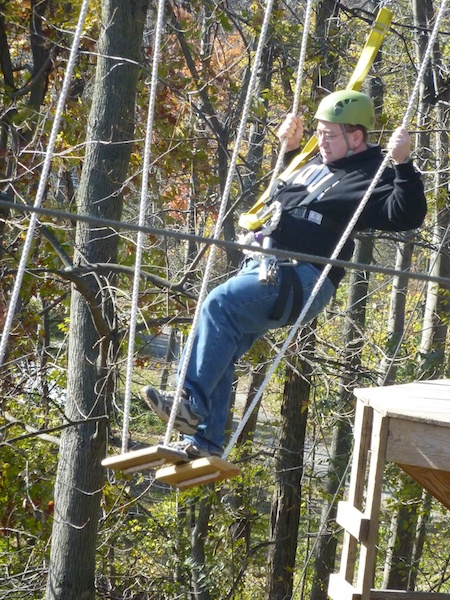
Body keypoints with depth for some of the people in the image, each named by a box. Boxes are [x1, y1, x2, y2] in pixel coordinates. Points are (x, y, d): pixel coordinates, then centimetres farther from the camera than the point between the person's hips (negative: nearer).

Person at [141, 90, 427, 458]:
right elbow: (281, 193, 43)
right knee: (218, 351, 4)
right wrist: (289, 149, 33)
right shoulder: (318, 163, 23)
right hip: (262, 269, 10)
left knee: (220, 304, -30)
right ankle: (205, 441, 8)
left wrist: (403, 165, -31)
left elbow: (407, 216, -22)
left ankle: (192, 402, -32)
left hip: (299, 279, -10)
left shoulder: (368, 178, -5)